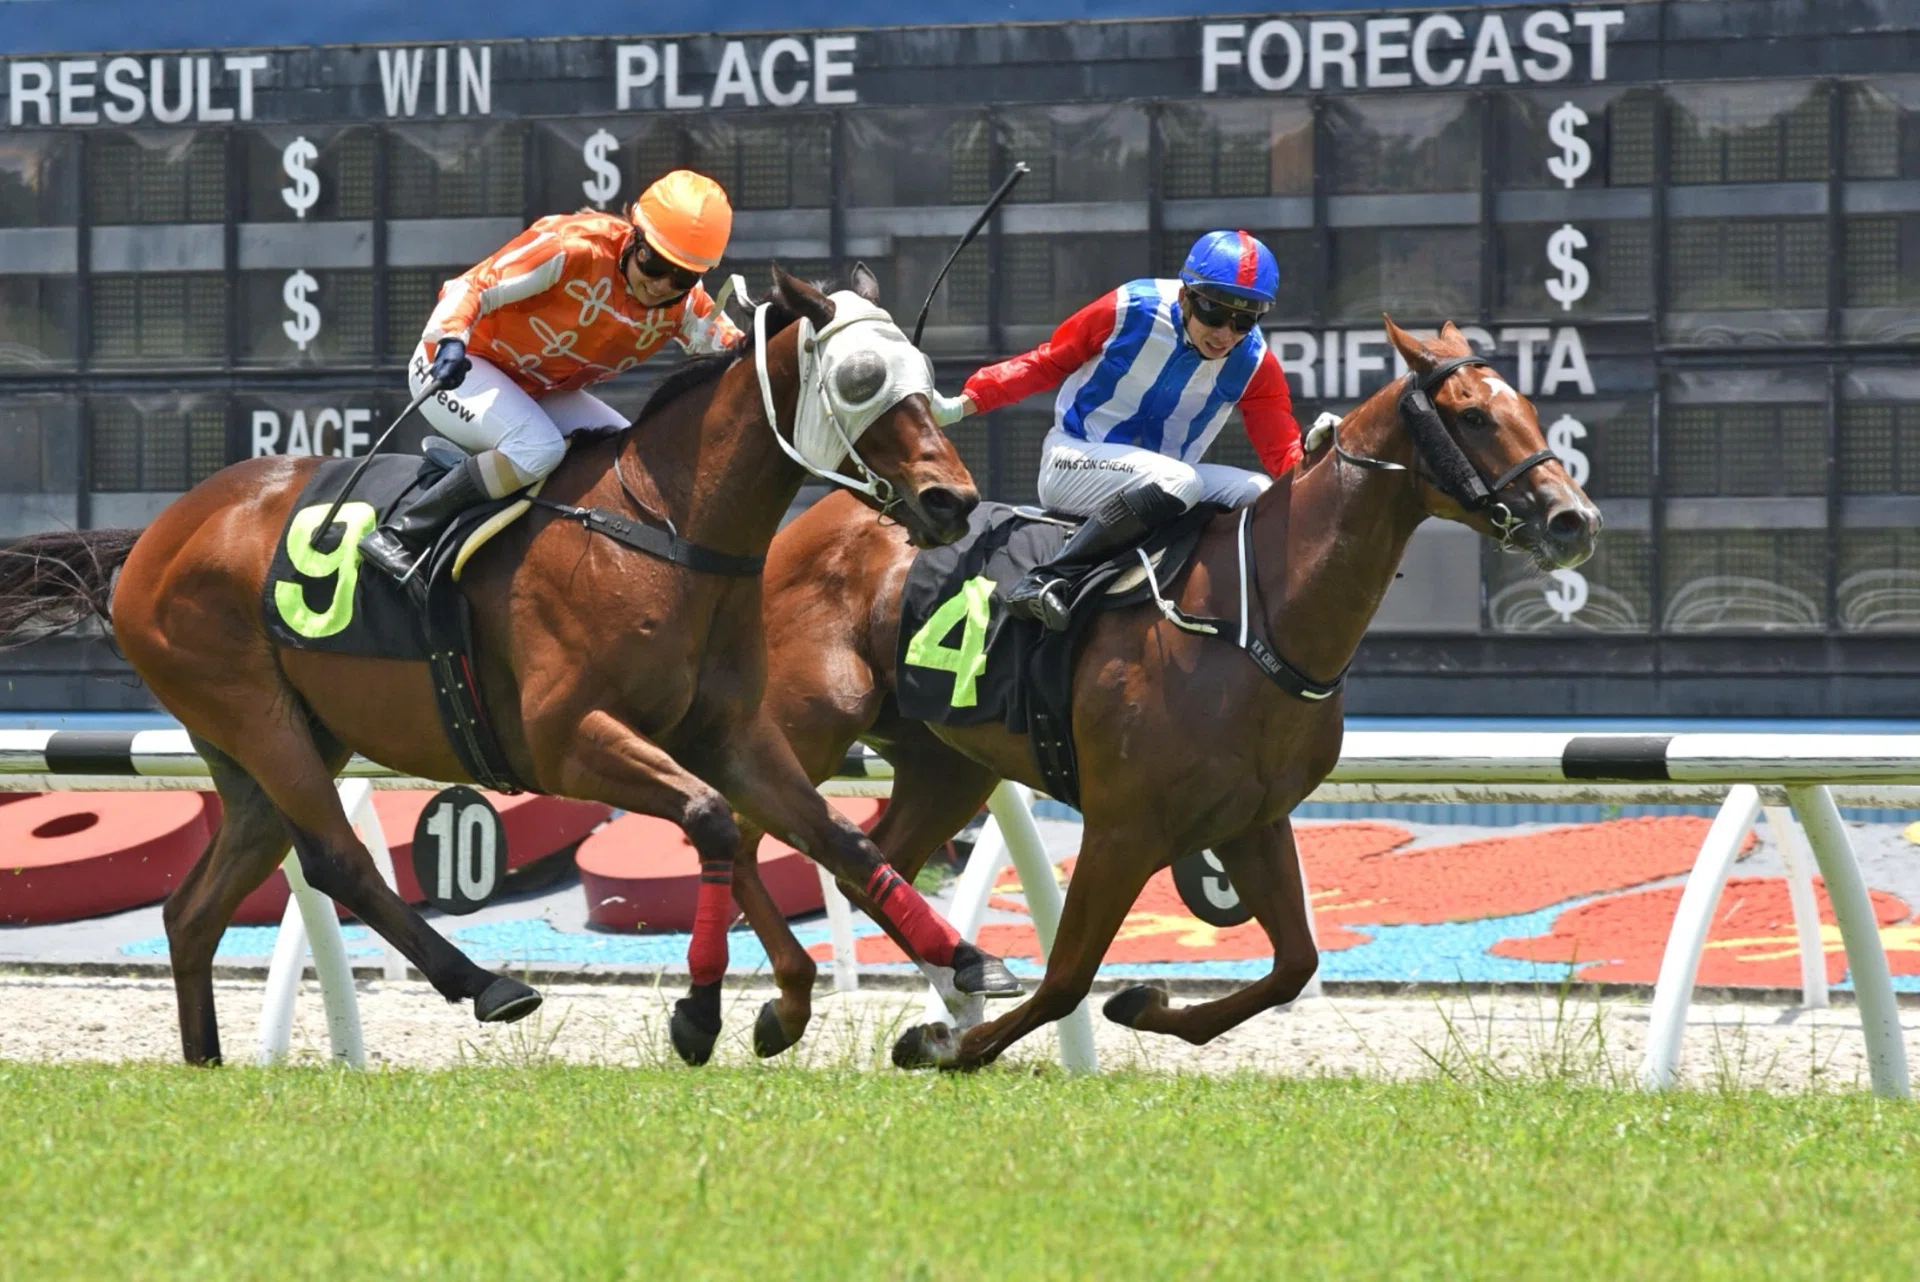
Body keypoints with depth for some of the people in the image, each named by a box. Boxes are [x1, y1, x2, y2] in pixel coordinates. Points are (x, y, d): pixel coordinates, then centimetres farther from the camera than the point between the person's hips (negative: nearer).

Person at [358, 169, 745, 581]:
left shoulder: (684, 307, -7)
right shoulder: (574, 248, -28)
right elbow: (473, 287, -27)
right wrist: (450, 341, -46)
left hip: (538, 392, 8)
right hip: (451, 370, -8)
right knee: (538, 447, -32)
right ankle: (400, 536, -27)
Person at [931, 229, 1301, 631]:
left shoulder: (1254, 365, -7)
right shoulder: (1129, 310, -15)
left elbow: (1282, 453, -6)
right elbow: (1047, 364, -2)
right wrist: (961, 405, -6)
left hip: (1160, 481, 5)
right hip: (1073, 461, -5)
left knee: (1265, 496, -16)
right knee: (1179, 482, -34)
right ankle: (1046, 582, -34)